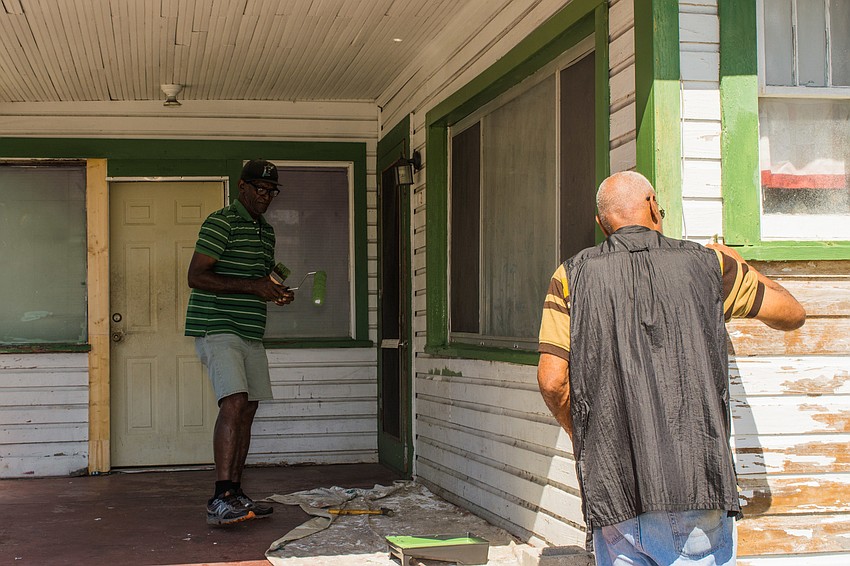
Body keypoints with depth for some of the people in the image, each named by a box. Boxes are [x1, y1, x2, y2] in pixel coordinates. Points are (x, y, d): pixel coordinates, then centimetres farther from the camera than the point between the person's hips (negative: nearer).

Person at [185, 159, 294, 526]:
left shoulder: (266, 231, 19)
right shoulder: (221, 222, -8)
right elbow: (196, 276, -16)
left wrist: (278, 292, 8)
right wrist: (253, 286, -20)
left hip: (251, 333, 9)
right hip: (218, 329, -9)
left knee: (247, 410, 8)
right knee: (234, 403, -22)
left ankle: (234, 494, 16)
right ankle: (220, 499, -25)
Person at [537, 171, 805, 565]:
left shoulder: (572, 276, 6)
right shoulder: (707, 264, 7)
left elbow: (552, 382, -3)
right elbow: (792, 314, 20)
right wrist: (736, 264, 35)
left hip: (612, 488, 1)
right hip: (694, 480, -1)